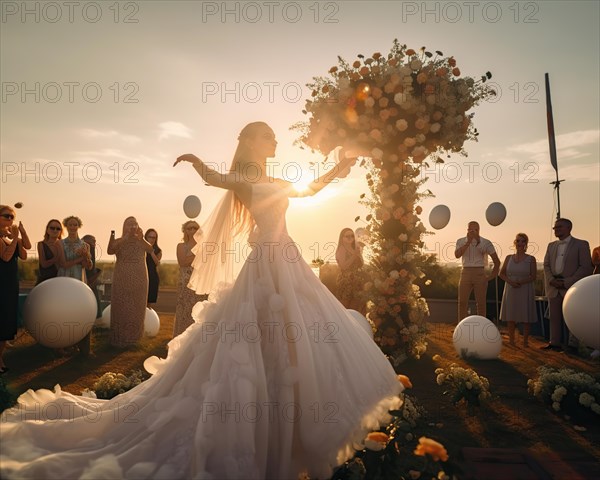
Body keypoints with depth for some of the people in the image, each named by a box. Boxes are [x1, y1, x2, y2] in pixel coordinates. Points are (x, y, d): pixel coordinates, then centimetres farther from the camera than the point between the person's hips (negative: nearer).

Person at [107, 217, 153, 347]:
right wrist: (125, 237, -29)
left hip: (139, 279, 1)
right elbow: (109, 251, -20)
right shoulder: (118, 241, 1)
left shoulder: (141, 241, 4)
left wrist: (141, 238, -34)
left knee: (136, 308, 9)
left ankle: (133, 337, 22)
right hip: (122, 280, -1)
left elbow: (150, 249, -17)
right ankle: (120, 338, 12)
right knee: (121, 308, 3)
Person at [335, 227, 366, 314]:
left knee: (358, 304, 7)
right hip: (346, 280, -7)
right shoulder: (342, 249, -6)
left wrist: (359, 254, -3)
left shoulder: (355, 248, 14)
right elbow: (343, 266, -17)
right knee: (347, 305, -8)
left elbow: (362, 265, 11)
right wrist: (354, 255, -18)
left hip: (357, 280, 7)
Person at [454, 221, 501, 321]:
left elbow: (497, 261, 5)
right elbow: (457, 255, -17)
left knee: (481, 303, 2)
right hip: (466, 273, 1)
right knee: (462, 302, -2)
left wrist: (492, 276, -1)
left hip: (480, 274, -1)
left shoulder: (486, 243, 0)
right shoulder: (461, 241, 3)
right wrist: (469, 241, -18)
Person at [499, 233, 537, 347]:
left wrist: (521, 282, -20)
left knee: (526, 317, 1)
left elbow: (533, 276, -5)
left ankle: (525, 341, 13)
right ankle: (511, 341, 16)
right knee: (511, 316, 6)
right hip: (510, 291, 2)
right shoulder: (509, 258, 5)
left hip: (525, 291, -2)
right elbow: (501, 273, 8)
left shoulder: (531, 259, -1)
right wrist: (510, 281, -11)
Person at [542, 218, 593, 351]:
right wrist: (551, 280, -6)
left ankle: (572, 345, 6)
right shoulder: (551, 246, 17)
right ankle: (555, 343, 12)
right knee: (554, 317, 6)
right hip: (554, 288, 5)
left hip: (572, 288, -5)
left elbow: (586, 267, -7)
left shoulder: (581, 244, 0)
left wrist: (567, 282, -14)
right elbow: (546, 265, 13)